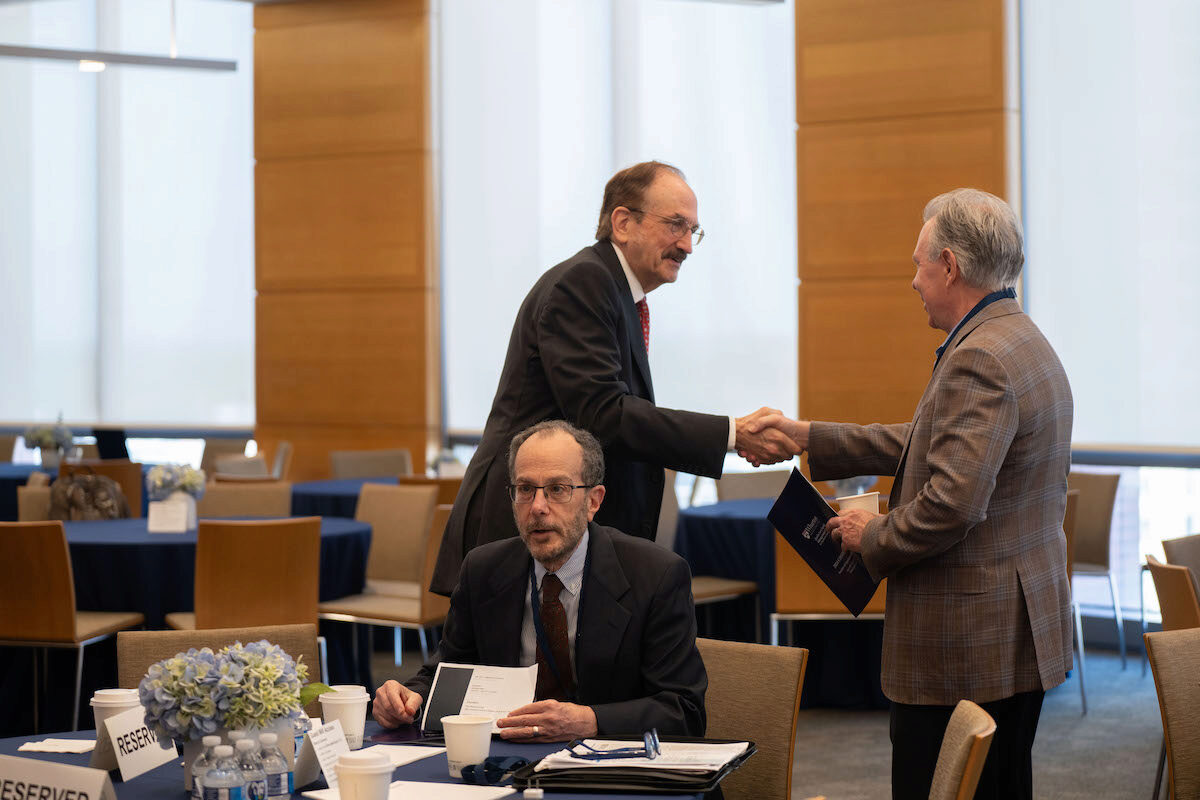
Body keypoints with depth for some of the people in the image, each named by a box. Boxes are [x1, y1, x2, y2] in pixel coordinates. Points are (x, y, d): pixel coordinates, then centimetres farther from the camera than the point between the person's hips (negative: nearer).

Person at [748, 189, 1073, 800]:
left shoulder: (978, 360, -20)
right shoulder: (1024, 343, 14)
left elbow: (951, 503, -27)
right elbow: (930, 444, 21)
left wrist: (872, 536, -9)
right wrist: (805, 437, 20)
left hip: (966, 647, -11)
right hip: (1018, 636, 11)